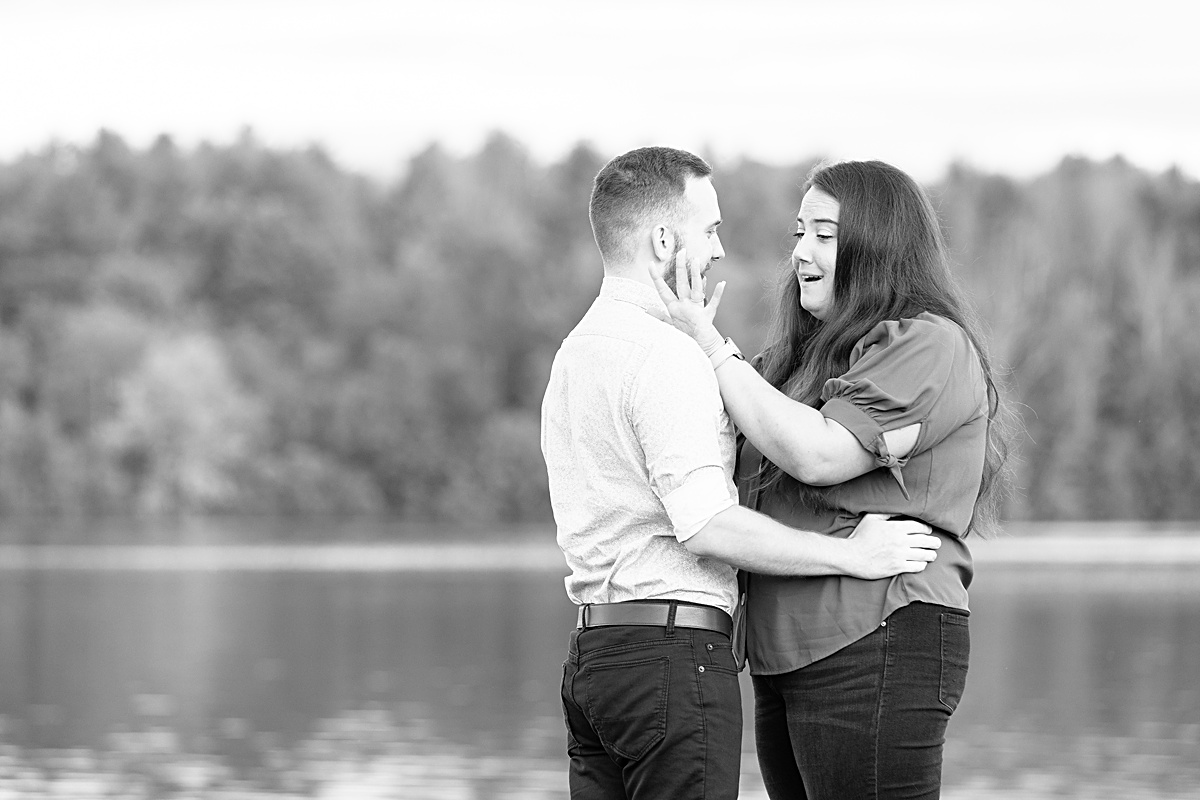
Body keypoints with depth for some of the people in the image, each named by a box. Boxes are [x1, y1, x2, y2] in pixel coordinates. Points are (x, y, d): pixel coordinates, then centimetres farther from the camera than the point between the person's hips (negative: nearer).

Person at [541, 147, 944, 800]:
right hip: (676, 653, -9)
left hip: (590, 652, 9)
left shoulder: (575, 354, 19)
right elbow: (707, 526, -20)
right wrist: (851, 556, -12)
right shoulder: (666, 356, -13)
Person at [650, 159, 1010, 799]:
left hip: (876, 647, -9)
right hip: (788, 658, 9)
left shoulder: (928, 344, -8)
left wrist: (712, 348, -11)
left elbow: (817, 454, -18)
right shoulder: (806, 356, 21)